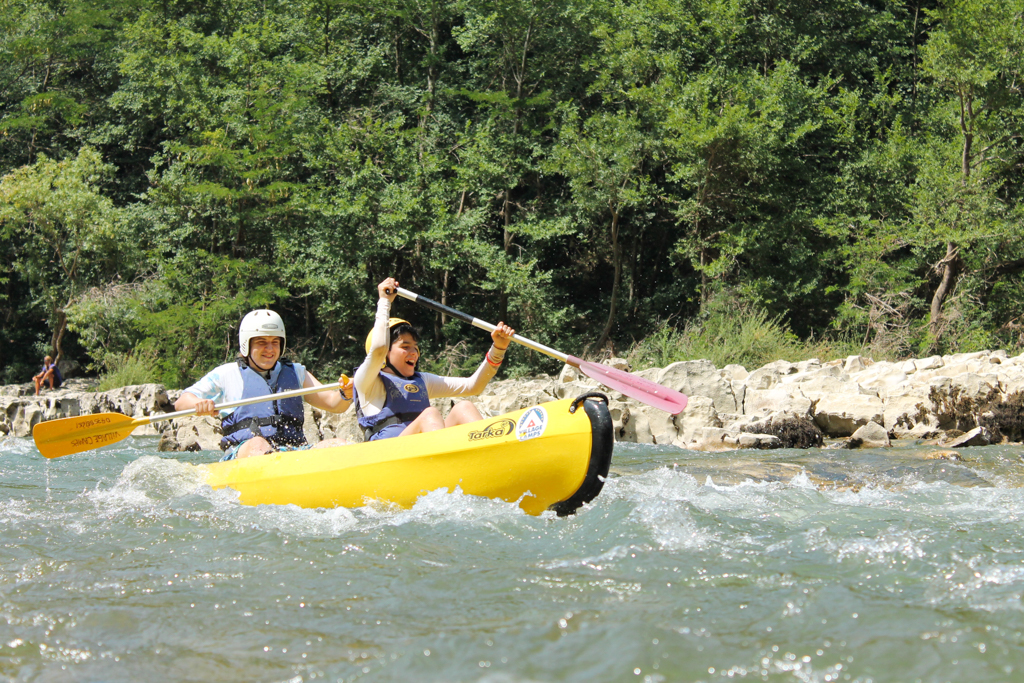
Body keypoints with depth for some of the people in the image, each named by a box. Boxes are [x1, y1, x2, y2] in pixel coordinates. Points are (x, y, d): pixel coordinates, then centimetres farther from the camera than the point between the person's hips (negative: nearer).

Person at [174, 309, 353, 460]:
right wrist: (199, 405, -11)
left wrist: (345, 395, -9)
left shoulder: (295, 373, 24)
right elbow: (181, 403, 13)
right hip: (241, 456, -3)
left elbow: (334, 404, 16)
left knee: (339, 444, -26)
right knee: (258, 444, -38)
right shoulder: (227, 374, 16)